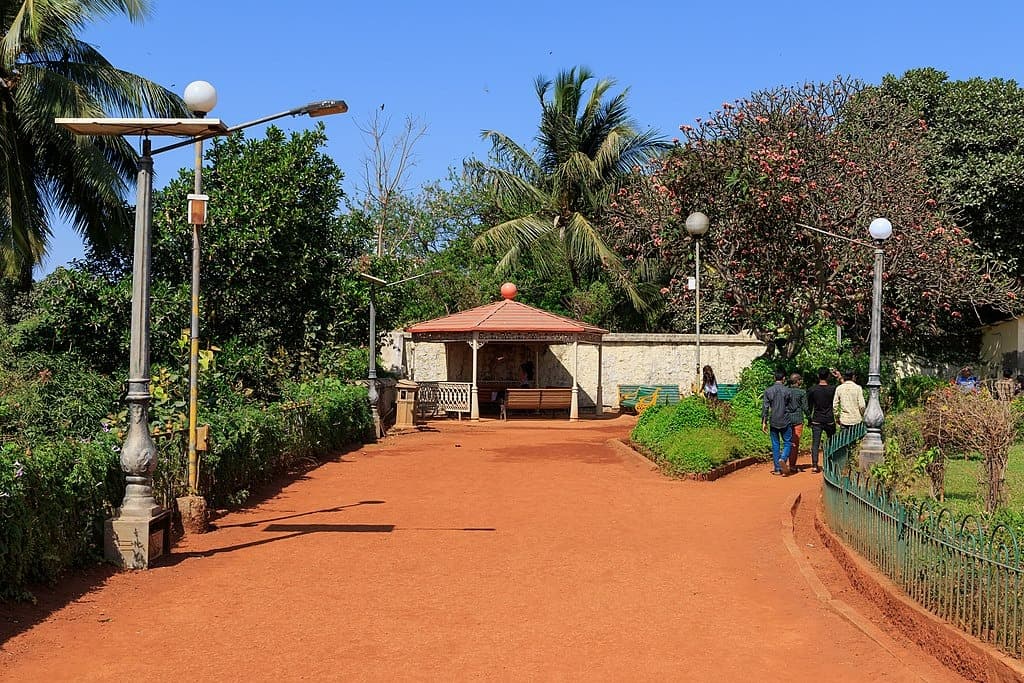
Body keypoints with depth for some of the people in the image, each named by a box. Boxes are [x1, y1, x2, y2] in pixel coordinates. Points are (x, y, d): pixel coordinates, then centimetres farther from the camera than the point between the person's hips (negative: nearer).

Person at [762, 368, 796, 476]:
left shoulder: (768, 391, -2)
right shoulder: (787, 390, -6)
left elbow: (765, 407, -2)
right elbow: (791, 407, 1)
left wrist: (764, 422, 3)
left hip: (773, 422, 2)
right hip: (785, 422, -2)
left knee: (775, 444, 8)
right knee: (787, 442, 7)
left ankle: (777, 469, 8)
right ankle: (783, 459, -20)